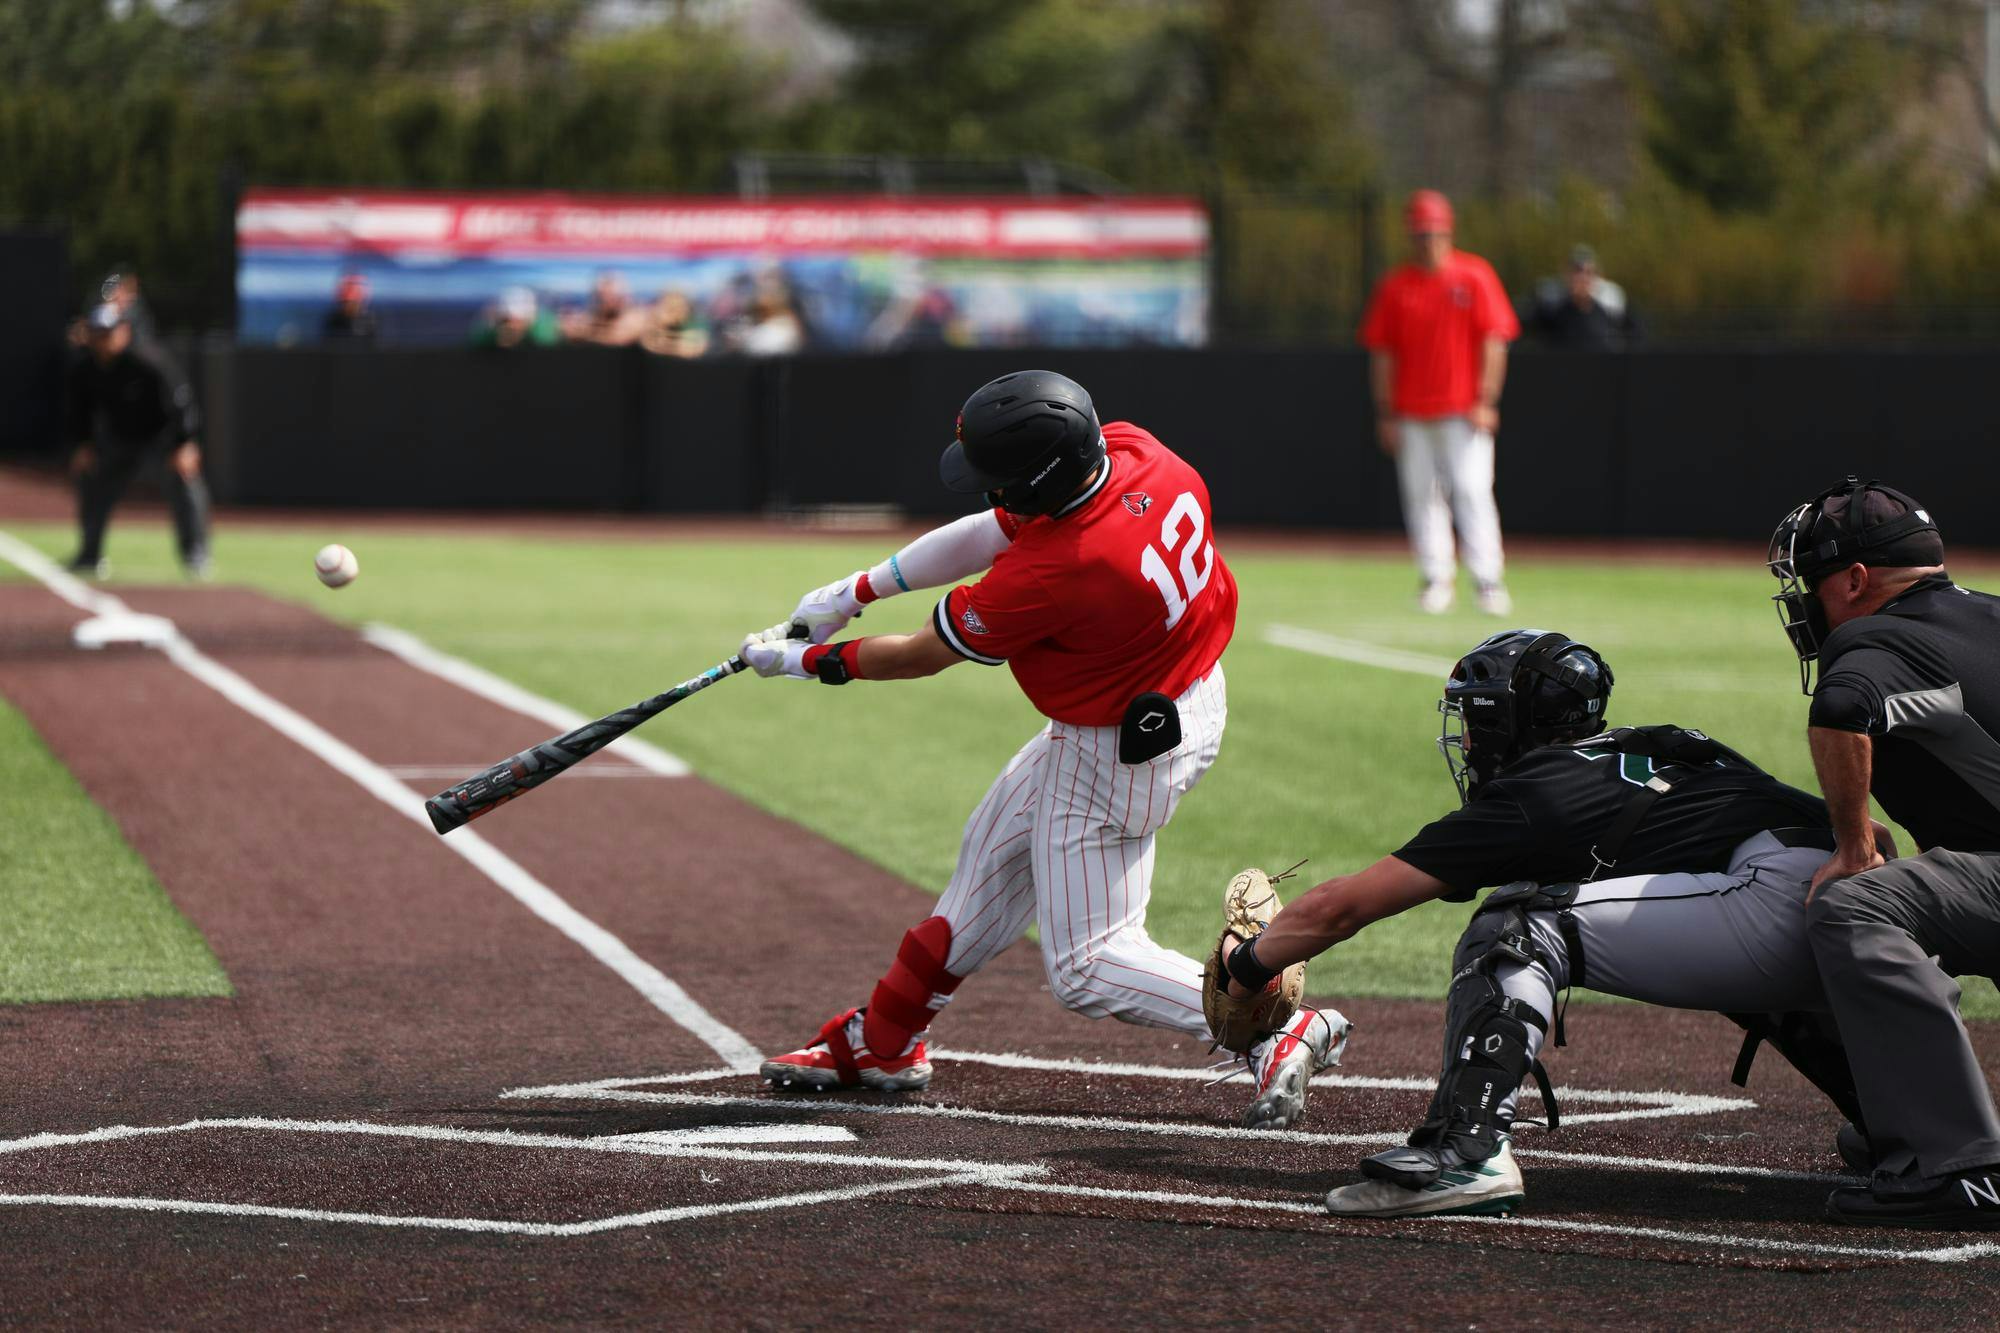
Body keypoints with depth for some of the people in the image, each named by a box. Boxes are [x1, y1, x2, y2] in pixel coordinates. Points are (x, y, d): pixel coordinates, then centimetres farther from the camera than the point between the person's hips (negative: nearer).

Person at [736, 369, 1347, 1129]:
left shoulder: (1050, 576, -35)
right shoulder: (1130, 450, -15)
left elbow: (924, 656, -17)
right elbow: (989, 534, 0)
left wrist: (806, 661, -2)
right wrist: (858, 590, 2)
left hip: (1115, 757, -10)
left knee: (1085, 967, 3)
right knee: (995, 853, 24)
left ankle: (1279, 1030, -1)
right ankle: (882, 1042, 39)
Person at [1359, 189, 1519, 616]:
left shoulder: (1474, 276, 0)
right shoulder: (1393, 286, 6)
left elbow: (1494, 341, -2)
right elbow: (1381, 352, 8)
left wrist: (1486, 402, -9)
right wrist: (1385, 414, 2)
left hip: (1464, 412, -3)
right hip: (1411, 414, 3)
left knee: (1472, 490, -10)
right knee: (1421, 493, 3)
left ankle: (1488, 580, -7)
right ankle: (1436, 578, 11)